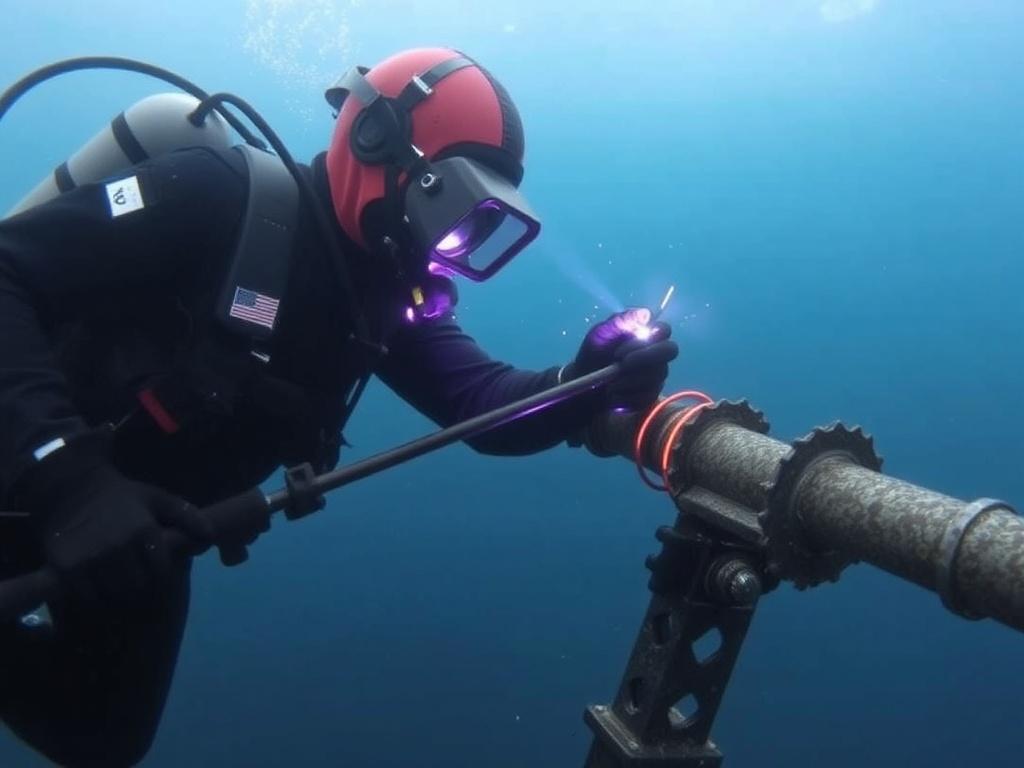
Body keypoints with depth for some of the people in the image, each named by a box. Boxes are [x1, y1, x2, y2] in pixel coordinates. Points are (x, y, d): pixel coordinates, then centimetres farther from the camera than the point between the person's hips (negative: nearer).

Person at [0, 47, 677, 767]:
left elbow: (486, 402, -10)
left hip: (140, 537, 7)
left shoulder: (391, 297, -4)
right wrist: (66, 473, -41)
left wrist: (587, 383, -31)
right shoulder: (220, 196, -26)